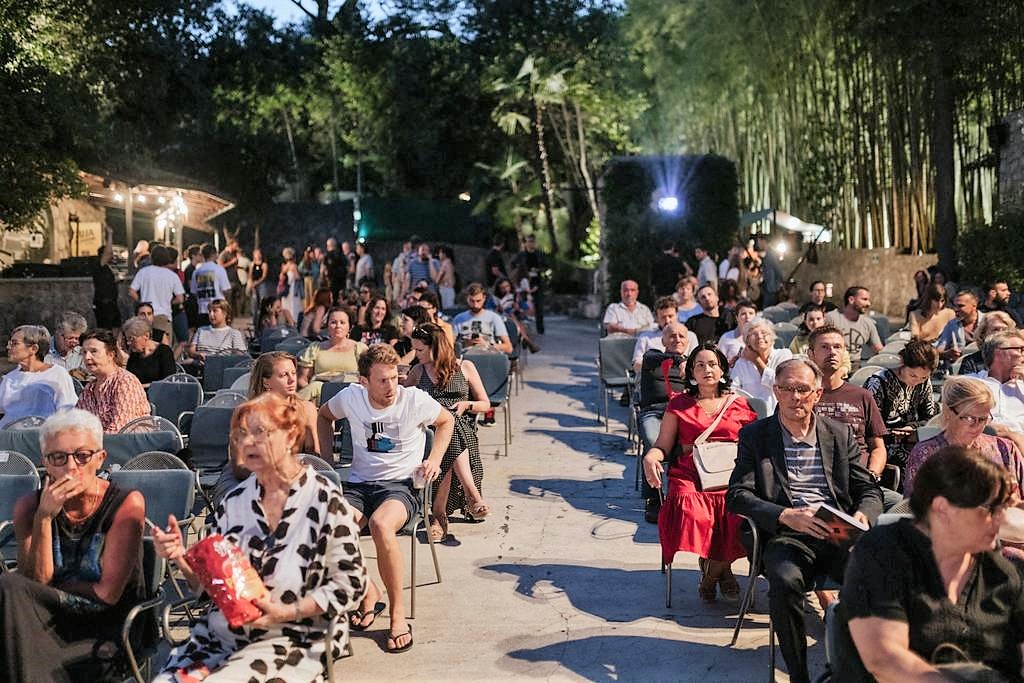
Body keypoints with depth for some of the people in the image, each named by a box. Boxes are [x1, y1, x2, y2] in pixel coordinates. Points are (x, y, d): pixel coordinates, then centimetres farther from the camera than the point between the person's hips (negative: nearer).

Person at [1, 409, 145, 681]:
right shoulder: (29, 506, 1)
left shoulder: (127, 504, -11)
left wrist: (49, 586, -3)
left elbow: (107, 592, -11)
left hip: (109, 631, -5)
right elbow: (35, 581, -10)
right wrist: (44, 518, -18)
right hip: (51, 623, 5)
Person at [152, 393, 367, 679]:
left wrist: (285, 612, -16)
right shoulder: (234, 500, 8)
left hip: (291, 642, -4)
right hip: (218, 635, 5)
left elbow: (349, 585, -7)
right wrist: (180, 557, -6)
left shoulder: (325, 499, -7)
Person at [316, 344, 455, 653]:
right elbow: (324, 416, 23)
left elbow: (447, 420, 13)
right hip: (358, 484, 3)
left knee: (380, 525, -39)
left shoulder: (415, 399, -7)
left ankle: (397, 612, -18)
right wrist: (326, 458, 14)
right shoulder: (350, 397, 0)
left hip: (401, 484, -3)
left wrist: (434, 459, 1)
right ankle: (368, 592, 0)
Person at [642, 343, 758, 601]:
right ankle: (722, 571, -1)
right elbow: (663, 445, 12)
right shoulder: (679, 404, 15)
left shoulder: (740, 404, 17)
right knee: (694, 514, -32)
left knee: (739, 514, -30)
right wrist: (650, 458, -10)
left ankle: (711, 572, 0)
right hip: (690, 477, -1)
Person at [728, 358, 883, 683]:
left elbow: (870, 491, 16)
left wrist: (862, 516, -9)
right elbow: (737, 496, -2)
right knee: (786, 582, -34)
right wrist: (787, 516, -18)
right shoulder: (754, 435, 7)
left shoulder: (841, 434, 15)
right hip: (787, 537, -2)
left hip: (839, 535, 2)